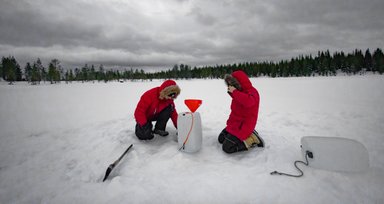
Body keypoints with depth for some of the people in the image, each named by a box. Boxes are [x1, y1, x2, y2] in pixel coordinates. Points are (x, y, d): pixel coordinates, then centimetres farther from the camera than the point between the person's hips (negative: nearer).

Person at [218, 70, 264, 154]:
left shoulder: (252, 92, -18)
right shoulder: (239, 93, 9)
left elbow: (248, 101, -41)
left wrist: (234, 92, -33)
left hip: (243, 126, -9)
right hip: (235, 123, 9)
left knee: (227, 147, -15)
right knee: (221, 139, 14)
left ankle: (252, 139, -3)